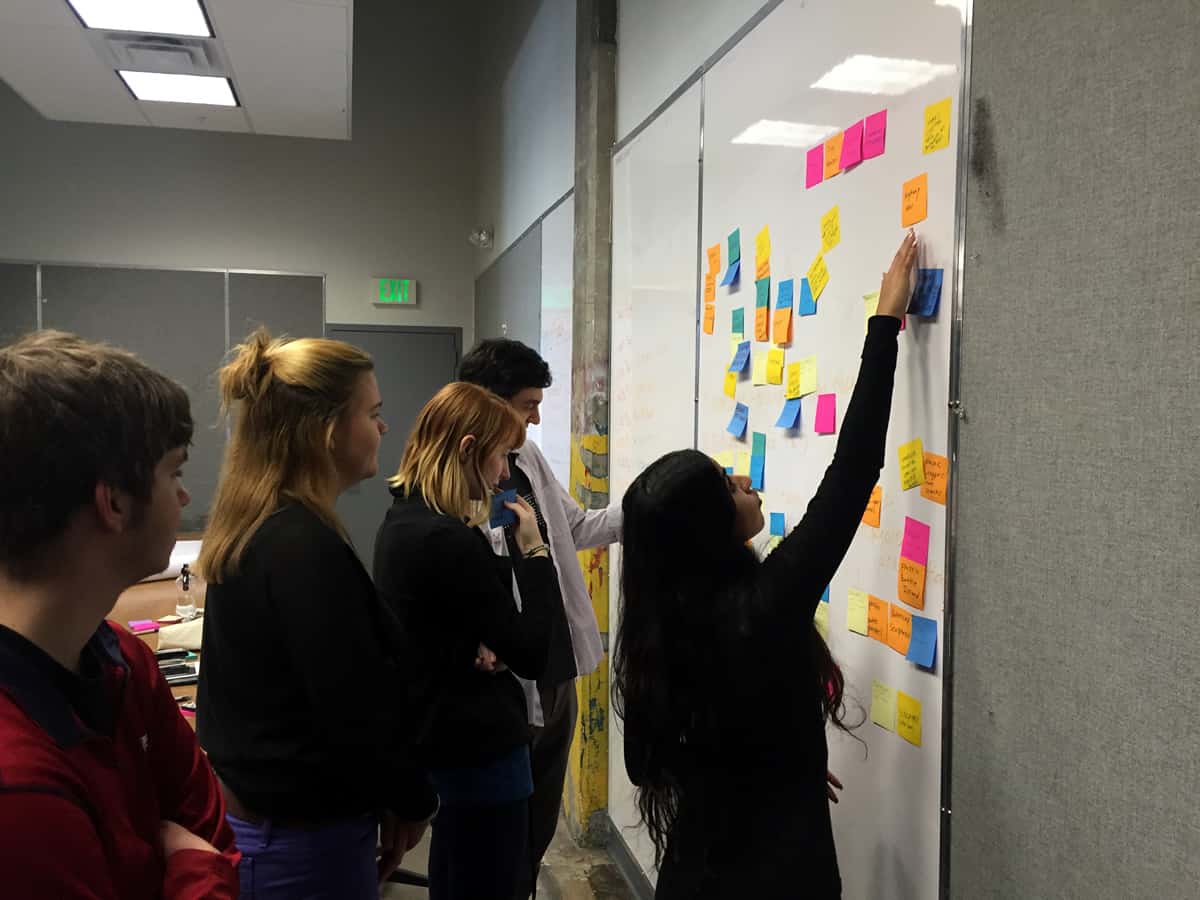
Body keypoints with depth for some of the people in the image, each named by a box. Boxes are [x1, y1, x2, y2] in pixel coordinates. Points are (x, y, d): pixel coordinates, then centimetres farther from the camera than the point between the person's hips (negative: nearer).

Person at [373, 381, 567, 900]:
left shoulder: (404, 522, 5)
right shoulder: (446, 541, -26)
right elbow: (532, 655, -22)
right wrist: (534, 552, -14)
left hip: (443, 740, 10)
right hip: (478, 750, -10)